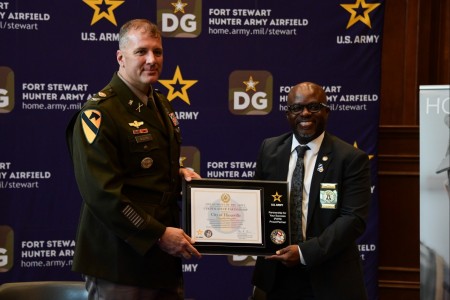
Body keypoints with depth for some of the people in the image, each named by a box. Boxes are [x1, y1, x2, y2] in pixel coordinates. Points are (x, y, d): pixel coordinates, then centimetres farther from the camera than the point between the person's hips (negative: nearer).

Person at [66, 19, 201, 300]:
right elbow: (102, 193, -21)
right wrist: (158, 234, -21)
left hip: (164, 257, 8)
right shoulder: (99, 114, -14)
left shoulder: (162, 106, 14)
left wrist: (180, 171, 5)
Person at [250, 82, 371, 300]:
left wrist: (305, 251, -22)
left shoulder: (351, 158, -7)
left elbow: (354, 218, -14)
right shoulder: (270, 149, 5)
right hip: (275, 274, 3)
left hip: (328, 278, -3)